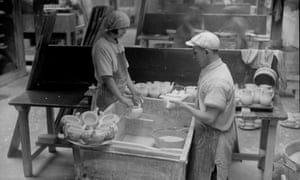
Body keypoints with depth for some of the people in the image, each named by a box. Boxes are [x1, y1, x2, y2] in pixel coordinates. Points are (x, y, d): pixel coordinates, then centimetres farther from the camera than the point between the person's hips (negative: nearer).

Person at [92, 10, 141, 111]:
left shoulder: (117, 44, 8)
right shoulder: (101, 47, -18)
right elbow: (107, 78, -21)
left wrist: (133, 91, 6)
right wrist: (122, 99, -20)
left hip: (120, 94, 8)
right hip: (108, 98, -8)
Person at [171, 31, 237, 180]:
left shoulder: (217, 81, -28)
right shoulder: (212, 69, 3)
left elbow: (209, 118, -28)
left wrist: (186, 106, -17)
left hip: (214, 138, -9)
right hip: (206, 133, 9)